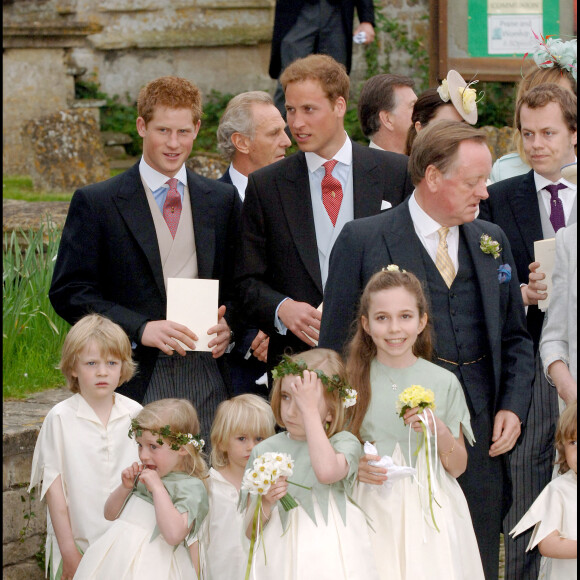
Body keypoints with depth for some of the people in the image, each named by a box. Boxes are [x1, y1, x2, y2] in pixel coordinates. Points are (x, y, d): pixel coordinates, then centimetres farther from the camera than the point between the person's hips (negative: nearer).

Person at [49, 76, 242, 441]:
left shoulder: (223, 201, 14)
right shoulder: (96, 203, 2)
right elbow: (68, 291, -3)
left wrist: (227, 323, -3)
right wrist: (140, 328, -14)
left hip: (206, 380, 3)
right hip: (135, 380, -3)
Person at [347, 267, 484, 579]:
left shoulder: (443, 383, 2)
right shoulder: (354, 381, 2)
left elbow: (458, 467, 7)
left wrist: (440, 431, -12)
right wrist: (356, 466, -13)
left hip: (429, 514, 0)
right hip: (373, 510, 0)